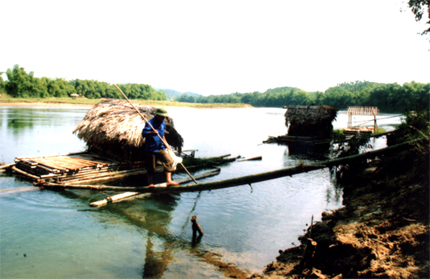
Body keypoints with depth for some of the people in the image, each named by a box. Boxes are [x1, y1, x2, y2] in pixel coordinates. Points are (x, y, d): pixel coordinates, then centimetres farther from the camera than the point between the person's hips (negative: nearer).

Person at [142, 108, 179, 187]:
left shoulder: (162, 123, 11)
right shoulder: (150, 122, -12)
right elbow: (144, 133, -22)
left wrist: (166, 144, 18)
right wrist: (152, 132, -40)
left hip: (161, 148, 6)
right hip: (151, 148, -6)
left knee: (169, 161, -8)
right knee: (151, 166, 3)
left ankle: (168, 180, -5)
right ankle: (150, 182, 24)